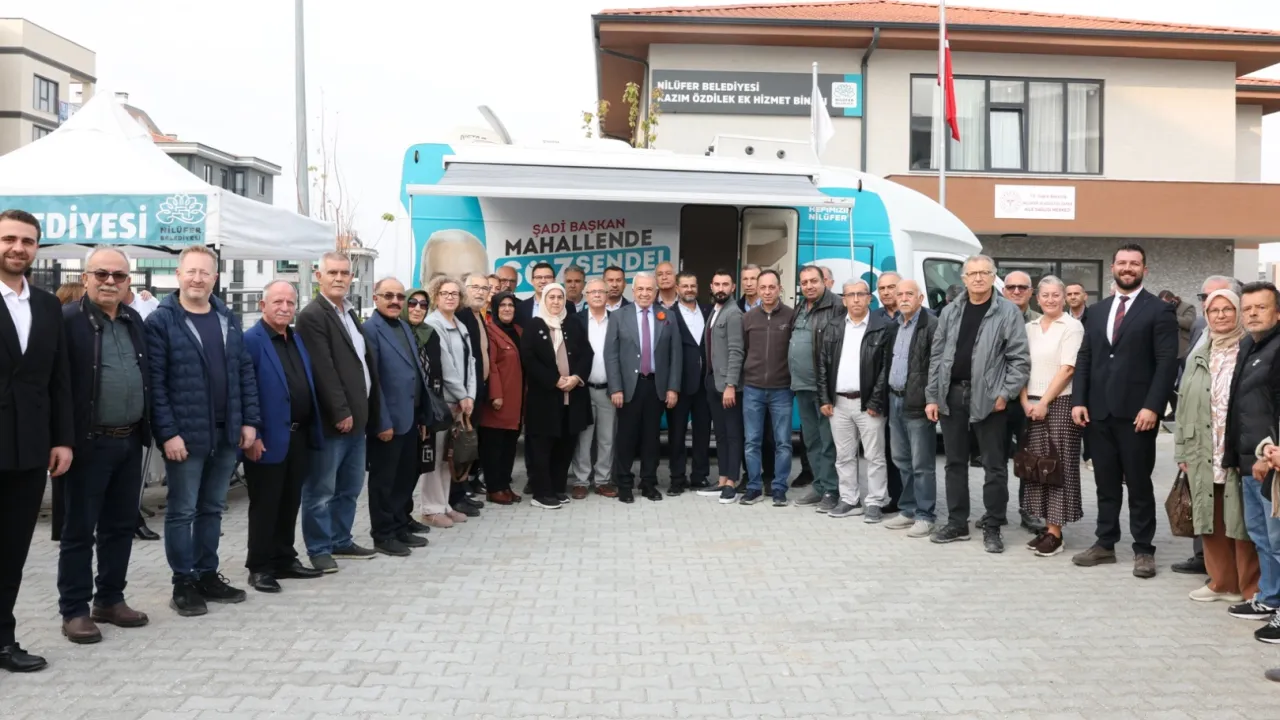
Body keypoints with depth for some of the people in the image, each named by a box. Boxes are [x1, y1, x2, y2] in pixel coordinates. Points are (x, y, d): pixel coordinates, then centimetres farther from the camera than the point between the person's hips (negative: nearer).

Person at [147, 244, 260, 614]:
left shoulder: (228, 319, 11)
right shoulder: (161, 321, -7)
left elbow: (245, 372, 11)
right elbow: (155, 382, -12)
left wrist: (249, 420, 4)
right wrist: (168, 432, -17)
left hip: (226, 433, 5)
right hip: (185, 434, -5)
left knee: (212, 509, 14)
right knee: (182, 511, 4)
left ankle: (207, 575, 25)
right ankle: (183, 583, 13)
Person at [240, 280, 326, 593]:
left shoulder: (298, 339, 13)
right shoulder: (250, 341, -11)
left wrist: (313, 429, 12)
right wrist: (251, 436, -19)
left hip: (299, 436, 7)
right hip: (268, 439, -7)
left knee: (290, 503, 15)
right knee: (264, 505, 3)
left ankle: (284, 560, 25)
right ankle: (259, 567, 13)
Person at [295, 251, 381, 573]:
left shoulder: (349, 313, 17)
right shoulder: (312, 315, -11)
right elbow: (323, 369, -18)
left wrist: (370, 409, 12)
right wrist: (340, 412, -20)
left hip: (356, 416, 9)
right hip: (332, 419, -9)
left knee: (349, 488, 17)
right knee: (321, 490, 1)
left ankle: (341, 541, 28)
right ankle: (319, 550, 10)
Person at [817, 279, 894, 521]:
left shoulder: (884, 327, -4)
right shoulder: (832, 326, 9)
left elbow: (886, 367, -7)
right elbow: (823, 365, 9)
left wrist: (875, 402, -11)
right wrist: (824, 399, 2)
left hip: (867, 403, -4)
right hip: (838, 403, 4)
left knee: (874, 456, 2)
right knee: (844, 456, 11)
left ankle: (875, 503, 10)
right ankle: (849, 500, 21)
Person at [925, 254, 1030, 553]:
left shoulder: (1008, 312, -3)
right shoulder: (950, 312, 10)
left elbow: (1019, 359, -6)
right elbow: (937, 356, 10)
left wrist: (1005, 394, -12)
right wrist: (932, 396, 5)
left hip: (989, 397, -4)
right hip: (952, 394, 4)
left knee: (994, 465, 3)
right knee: (955, 461, 11)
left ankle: (992, 528, 12)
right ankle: (957, 523, 21)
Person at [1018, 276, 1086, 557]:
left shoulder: (1072, 326, -4)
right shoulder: (1030, 328, 12)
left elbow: (1068, 369, -10)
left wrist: (1045, 402, -13)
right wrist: (1025, 401, -1)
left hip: (1060, 403, -5)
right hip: (1032, 405, 5)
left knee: (1059, 465, -2)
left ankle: (1055, 531, 0)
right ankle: (1045, 525, 11)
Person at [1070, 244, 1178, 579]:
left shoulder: (1159, 310, -1)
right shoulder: (1097, 311, 15)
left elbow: (1167, 363, -9)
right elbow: (1084, 360, 12)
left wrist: (1152, 407, -17)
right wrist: (1079, 401, 1)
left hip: (1136, 412, -5)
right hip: (1099, 411, 5)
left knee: (1139, 484, 3)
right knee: (1106, 483, 11)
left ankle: (1143, 551, 13)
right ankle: (1105, 544, 20)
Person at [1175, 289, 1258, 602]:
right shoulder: (1197, 357, 13)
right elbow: (1184, 406, 14)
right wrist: (1182, 451, 11)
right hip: (1203, 455, 5)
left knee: (1243, 519, 1)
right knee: (1211, 519, 11)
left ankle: (1250, 588, 14)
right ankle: (1223, 582, 24)